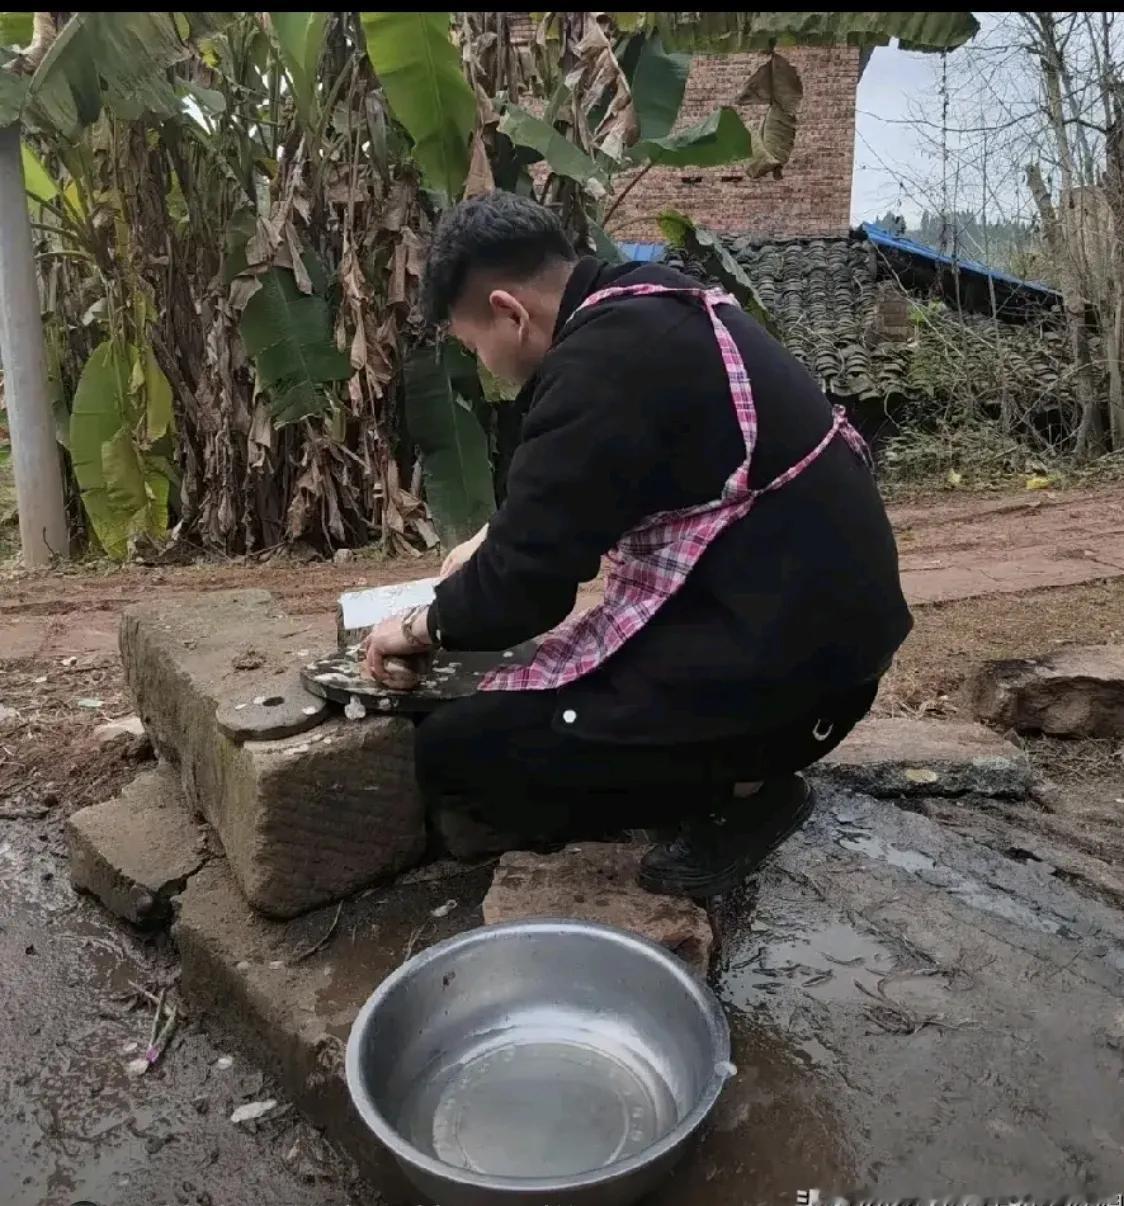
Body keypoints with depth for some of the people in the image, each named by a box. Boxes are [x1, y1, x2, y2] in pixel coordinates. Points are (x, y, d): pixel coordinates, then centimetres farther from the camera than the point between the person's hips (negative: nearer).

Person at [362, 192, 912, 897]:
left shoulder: (598, 363, -20)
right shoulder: (658, 307, 9)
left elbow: (524, 584, -15)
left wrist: (423, 626, 3)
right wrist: (501, 538, 24)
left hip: (782, 647, -10)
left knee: (456, 756, -8)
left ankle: (741, 792, -1)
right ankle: (744, 765, 15)